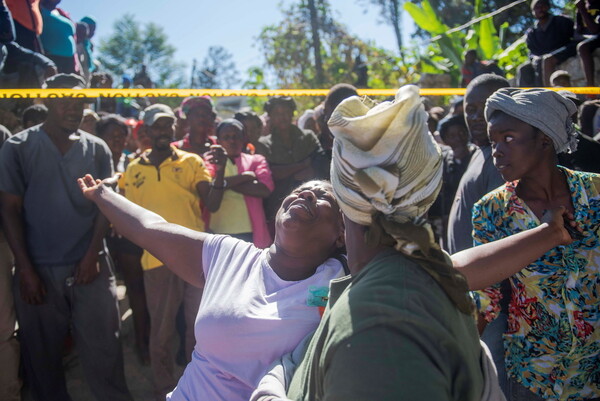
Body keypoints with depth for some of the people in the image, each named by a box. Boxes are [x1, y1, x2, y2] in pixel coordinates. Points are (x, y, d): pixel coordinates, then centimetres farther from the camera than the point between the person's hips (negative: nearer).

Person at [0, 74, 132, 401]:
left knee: (102, 348, 3)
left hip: (90, 265, 1)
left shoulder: (97, 149, 6)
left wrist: (93, 254, -6)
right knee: (42, 352, 9)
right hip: (39, 268, -1)